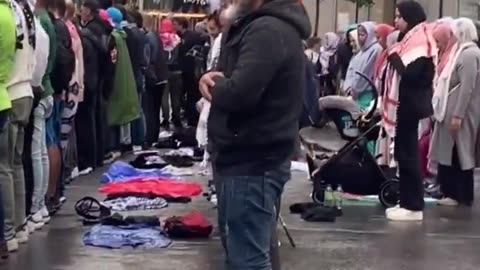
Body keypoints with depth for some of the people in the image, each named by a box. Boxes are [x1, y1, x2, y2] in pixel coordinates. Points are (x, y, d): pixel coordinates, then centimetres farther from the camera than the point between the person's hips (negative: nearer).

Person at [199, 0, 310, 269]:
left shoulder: (268, 30, -20)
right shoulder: (260, 25, 15)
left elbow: (238, 93, -30)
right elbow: (232, 76, 19)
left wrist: (214, 84, -8)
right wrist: (213, 77, -4)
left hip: (252, 163, -11)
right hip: (250, 157, 11)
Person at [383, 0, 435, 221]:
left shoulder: (420, 41, -13)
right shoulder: (410, 39, 17)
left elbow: (409, 73, -23)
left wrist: (393, 55, -12)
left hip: (410, 105, -10)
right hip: (405, 104, 10)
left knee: (408, 155, -7)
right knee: (403, 154, 11)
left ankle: (414, 206, -4)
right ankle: (407, 202, 16)